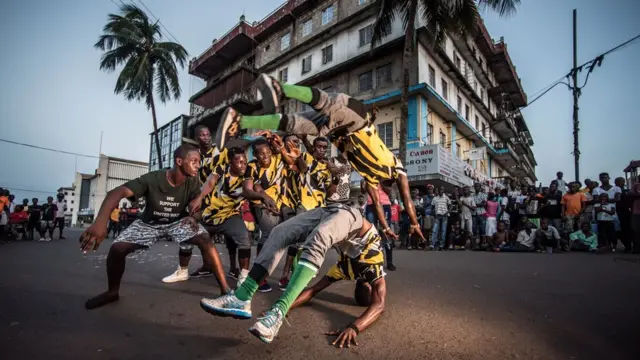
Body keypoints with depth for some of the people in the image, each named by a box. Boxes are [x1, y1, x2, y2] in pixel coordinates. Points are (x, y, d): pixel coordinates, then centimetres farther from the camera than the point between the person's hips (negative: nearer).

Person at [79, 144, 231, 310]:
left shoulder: (193, 182, -20)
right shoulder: (152, 179, -29)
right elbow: (118, 192, -38)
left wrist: (193, 216, -31)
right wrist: (100, 222, -54)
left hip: (178, 222, 0)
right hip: (149, 223, 0)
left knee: (206, 241, -26)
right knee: (117, 248, -17)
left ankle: (225, 290, -20)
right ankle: (112, 292, 14)